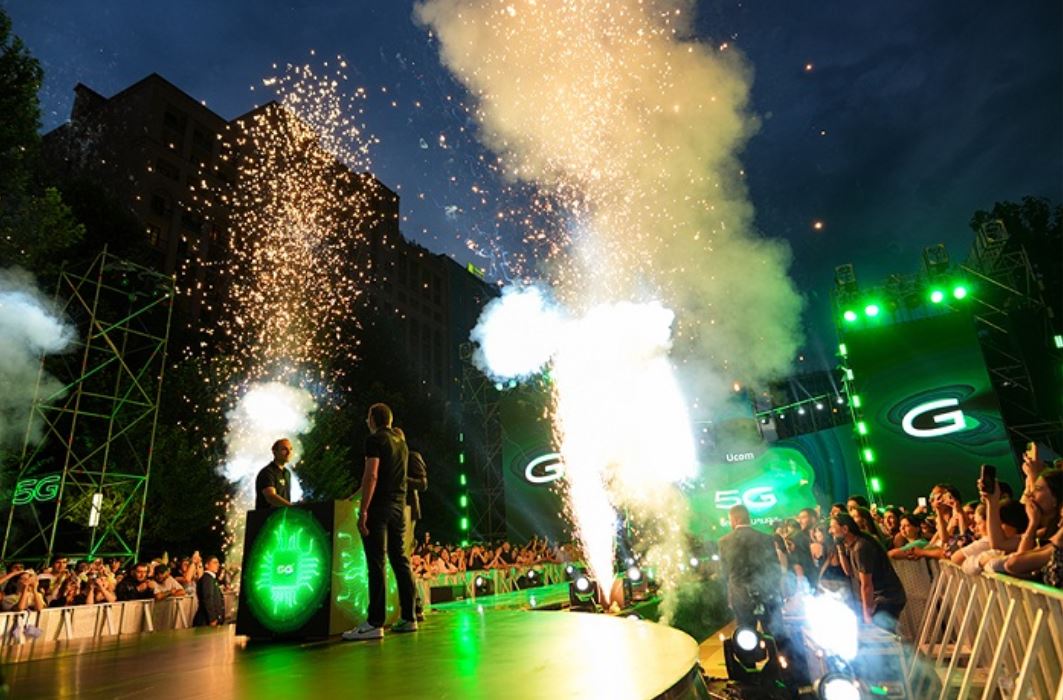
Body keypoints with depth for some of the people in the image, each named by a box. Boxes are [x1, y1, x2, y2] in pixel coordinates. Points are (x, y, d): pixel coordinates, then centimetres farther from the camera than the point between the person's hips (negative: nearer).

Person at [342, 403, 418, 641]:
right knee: (400, 560, 10)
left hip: (379, 507, -8)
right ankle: (408, 618, 13)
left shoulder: (375, 440, -7)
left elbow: (371, 475, -16)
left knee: (376, 563, -7)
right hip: (399, 506, 8)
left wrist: (363, 510, -17)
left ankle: (375, 623, -6)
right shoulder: (401, 441, 17)